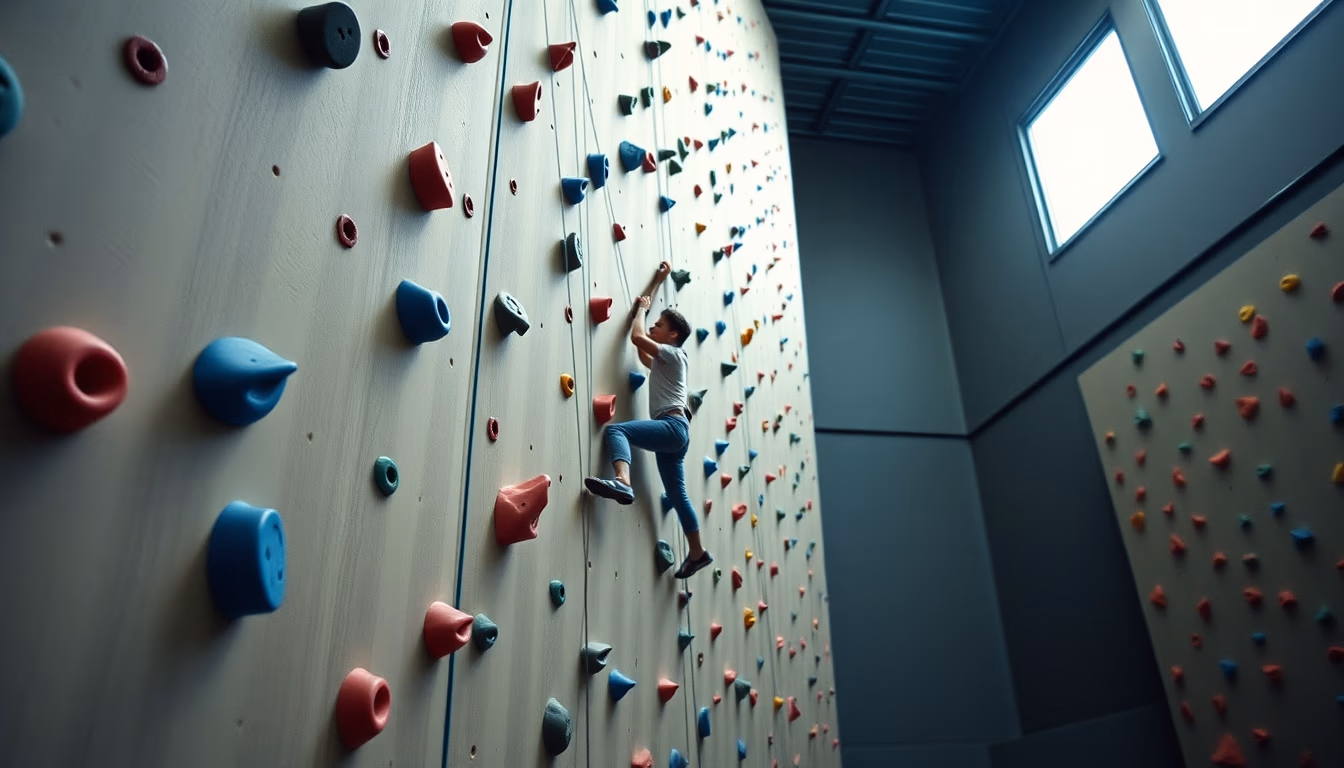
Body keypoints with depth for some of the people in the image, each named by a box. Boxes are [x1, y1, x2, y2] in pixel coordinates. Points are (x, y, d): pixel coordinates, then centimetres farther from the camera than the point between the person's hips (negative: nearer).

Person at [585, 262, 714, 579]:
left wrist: (641, 308, 7)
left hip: (672, 426, -10)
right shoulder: (660, 360, 26)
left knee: (616, 429, -28)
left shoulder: (673, 353, 0)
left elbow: (636, 337, -11)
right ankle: (697, 552, 18)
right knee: (677, 495, 11)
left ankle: (622, 482, -52)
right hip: (670, 432, 10)